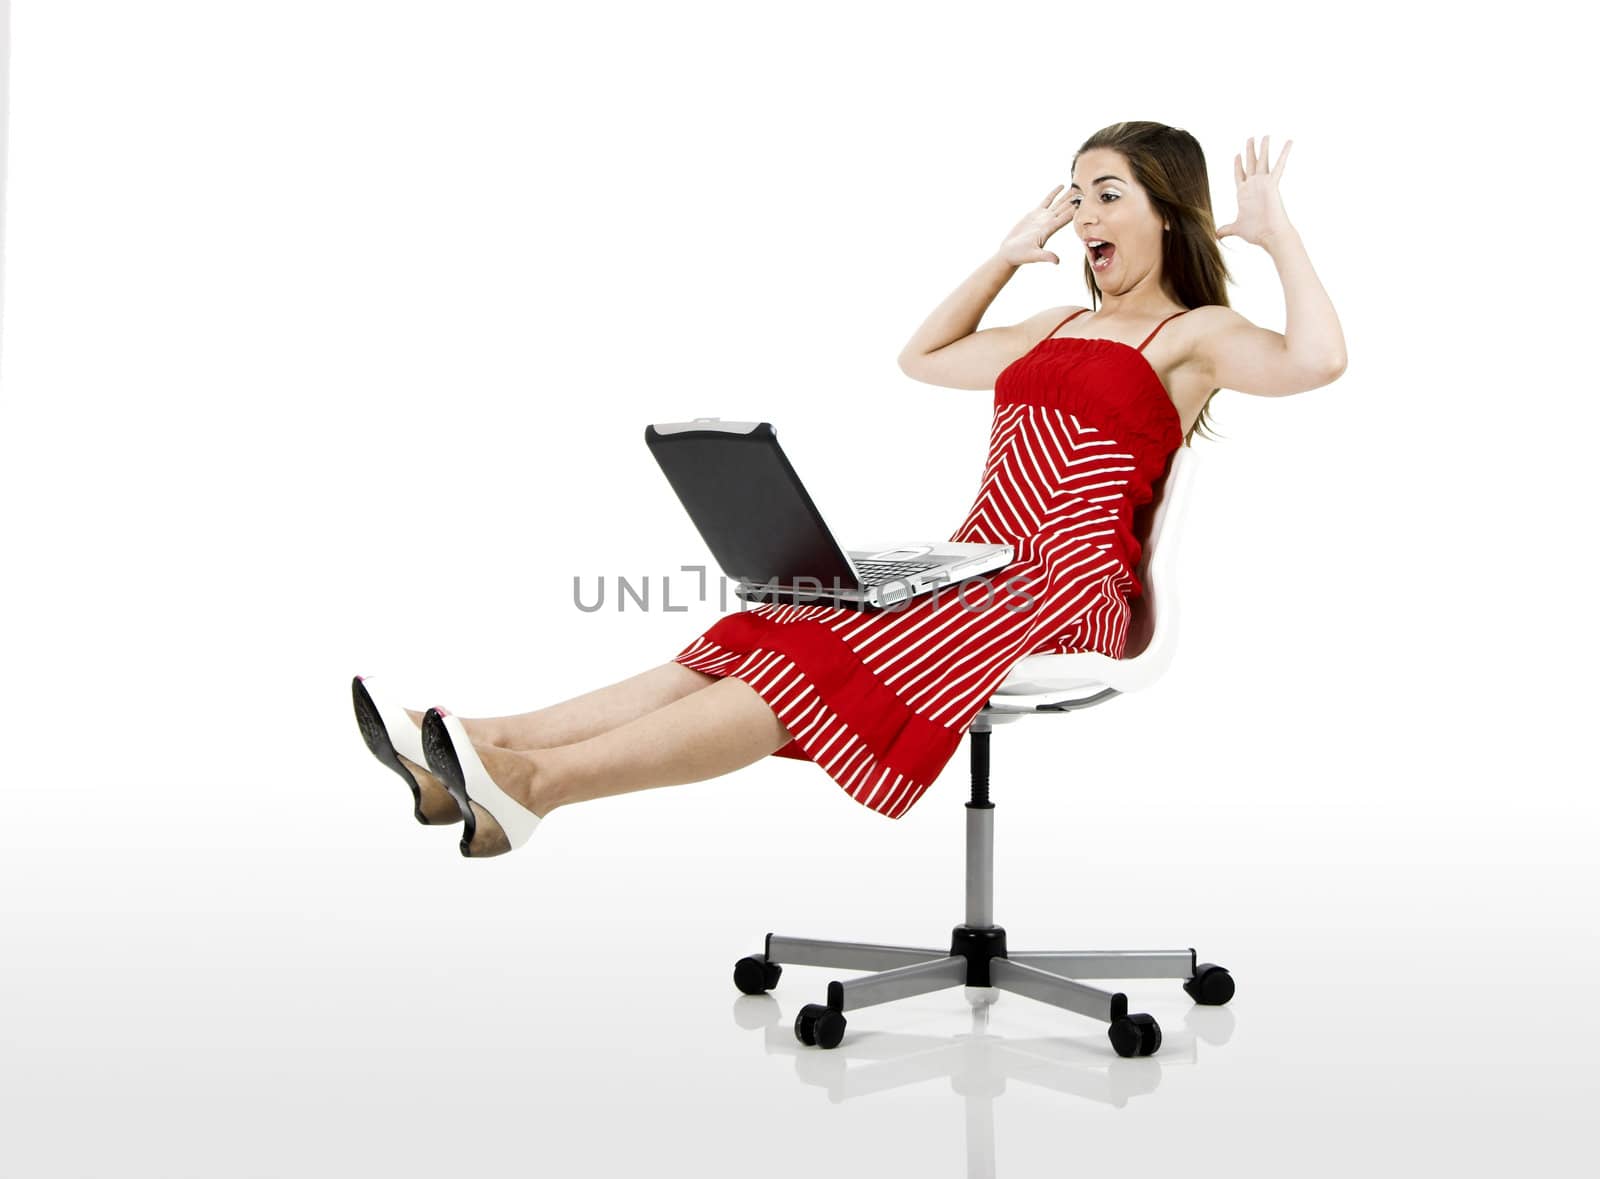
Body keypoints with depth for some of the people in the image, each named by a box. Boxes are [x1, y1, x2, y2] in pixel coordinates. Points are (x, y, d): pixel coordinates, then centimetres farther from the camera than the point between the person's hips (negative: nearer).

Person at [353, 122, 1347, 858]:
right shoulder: (1061, 328, 28)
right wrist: (1009, 256, 30)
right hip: (977, 570, 7)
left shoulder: (1193, 335, 3)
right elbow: (922, 358, 36)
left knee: (824, 661, -28)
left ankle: (534, 783, -43)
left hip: (1067, 595, -7)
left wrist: (1278, 231, -7)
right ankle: (472, 754, -30)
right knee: (769, 637, -15)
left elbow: (1317, 360, -17)